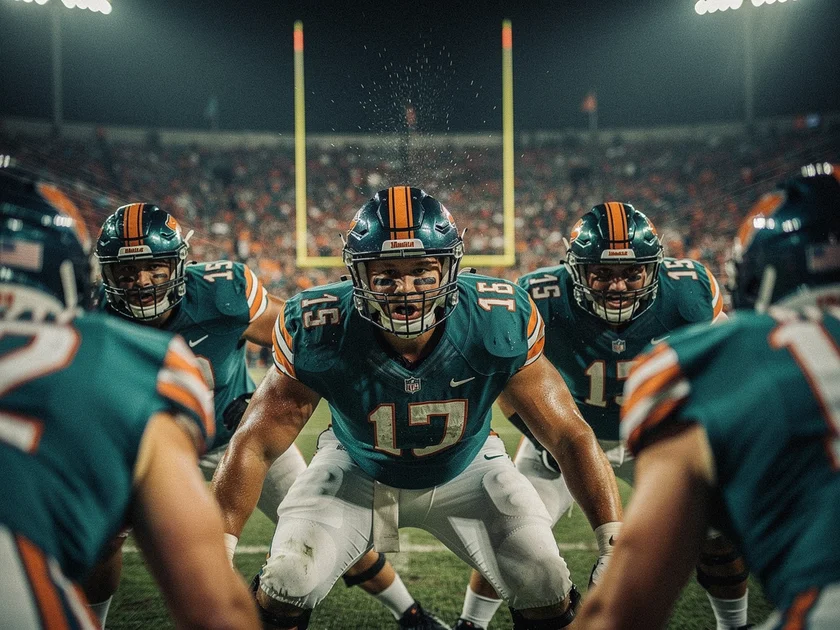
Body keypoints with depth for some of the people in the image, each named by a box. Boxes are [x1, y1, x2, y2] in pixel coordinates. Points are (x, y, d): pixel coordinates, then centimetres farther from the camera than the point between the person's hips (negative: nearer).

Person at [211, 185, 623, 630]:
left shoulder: (500, 323, -30)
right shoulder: (319, 333, -31)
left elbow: (570, 436, -22)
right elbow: (253, 446, -22)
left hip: (465, 470, 1)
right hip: (357, 472, 0)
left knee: (546, 591, -13)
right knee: (286, 586, -16)